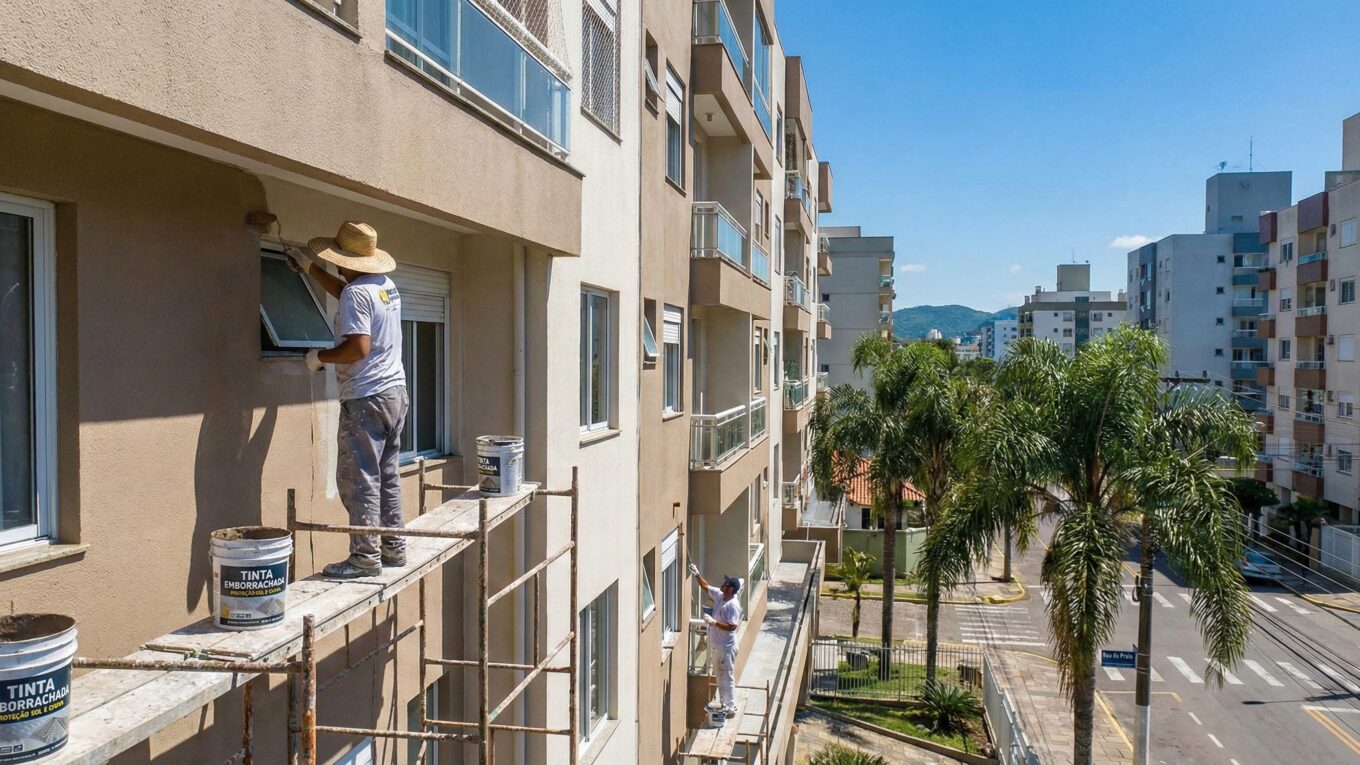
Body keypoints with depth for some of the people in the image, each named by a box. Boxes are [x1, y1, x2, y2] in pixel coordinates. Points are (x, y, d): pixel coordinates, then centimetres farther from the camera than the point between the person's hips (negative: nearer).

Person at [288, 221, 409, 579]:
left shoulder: (356, 294, -15)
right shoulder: (386, 285, 12)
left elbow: (359, 347, -24)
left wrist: (320, 356, -9)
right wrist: (310, 268, 37)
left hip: (366, 399, -9)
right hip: (396, 392, 9)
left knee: (359, 479, -4)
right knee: (387, 475, 15)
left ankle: (365, 557, 0)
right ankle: (394, 548, 21)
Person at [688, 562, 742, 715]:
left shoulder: (733, 605, -22)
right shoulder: (719, 595, 4)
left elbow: (732, 626, -27)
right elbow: (706, 586, 19)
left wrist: (714, 622, -28)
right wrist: (697, 574, 8)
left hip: (726, 647, -9)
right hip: (716, 645, 9)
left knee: (728, 677, 0)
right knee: (720, 676, 18)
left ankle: (731, 707, 9)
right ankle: (723, 703, 30)